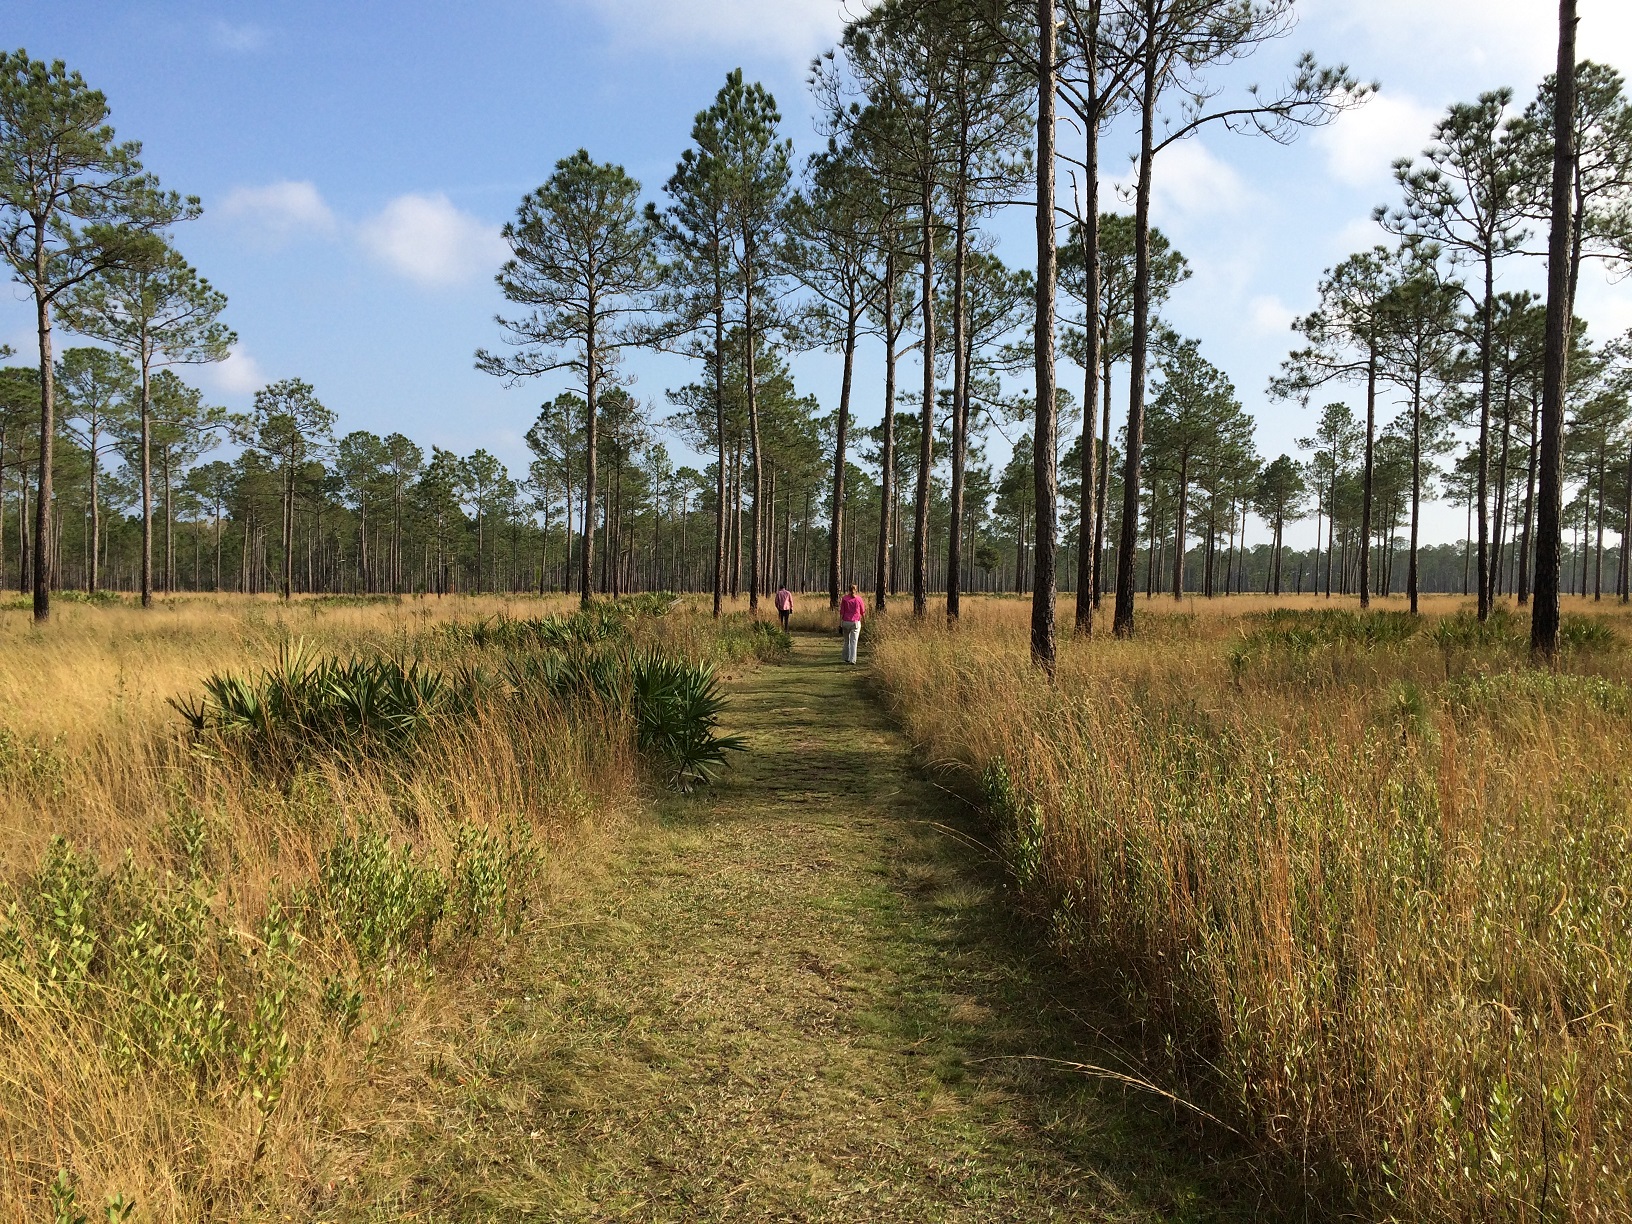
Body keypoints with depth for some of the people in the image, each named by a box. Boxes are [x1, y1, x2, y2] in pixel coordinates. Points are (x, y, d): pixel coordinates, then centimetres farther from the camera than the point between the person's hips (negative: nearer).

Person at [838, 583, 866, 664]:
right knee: (854, 641, -1)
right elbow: (863, 612, 4)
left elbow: (841, 612, -4)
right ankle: (852, 660, -9)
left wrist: (840, 624, 0)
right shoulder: (859, 599, -3)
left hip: (846, 622, 1)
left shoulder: (844, 599, -3)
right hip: (856, 622, -1)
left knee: (846, 641, 17)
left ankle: (846, 658, 23)